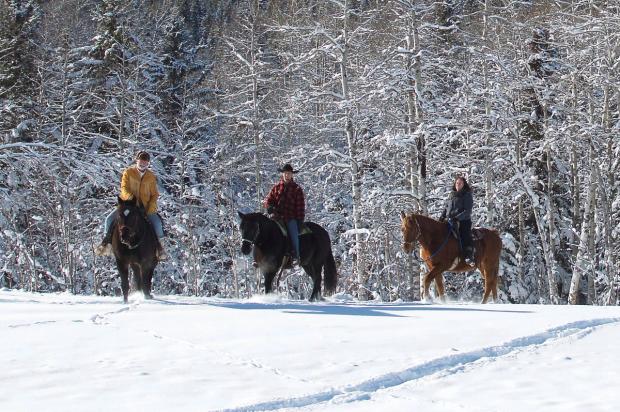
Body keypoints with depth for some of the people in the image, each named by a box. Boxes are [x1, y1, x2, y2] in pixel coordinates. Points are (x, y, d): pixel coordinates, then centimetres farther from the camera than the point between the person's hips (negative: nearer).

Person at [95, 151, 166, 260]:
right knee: (109, 219, -16)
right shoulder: (128, 172, 0)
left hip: (145, 206, 0)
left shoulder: (151, 177, 5)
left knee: (157, 222, -23)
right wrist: (130, 197, -30)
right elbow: (124, 188, -8)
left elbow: (154, 194, 5)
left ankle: (160, 244, -5)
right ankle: (107, 241, 4)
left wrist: (151, 209, -11)